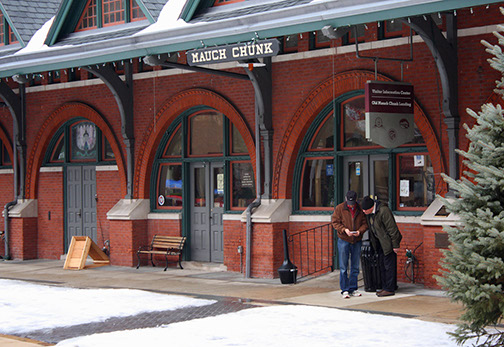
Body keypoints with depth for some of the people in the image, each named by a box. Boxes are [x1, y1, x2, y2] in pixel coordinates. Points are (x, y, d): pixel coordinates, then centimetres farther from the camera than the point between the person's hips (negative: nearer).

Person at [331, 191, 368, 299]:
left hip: (357, 241, 2)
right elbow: (335, 222, -3)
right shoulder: (339, 208, -3)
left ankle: (353, 289, 18)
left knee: (355, 267, 9)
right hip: (343, 241, -2)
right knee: (343, 267, -2)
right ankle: (345, 290, 3)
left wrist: (360, 231, -15)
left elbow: (365, 223, 4)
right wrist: (344, 230, -18)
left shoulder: (360, 209, 1)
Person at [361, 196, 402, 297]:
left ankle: (390, 289, -1)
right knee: (382, 265, 12)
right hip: (380, 242, 9)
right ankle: (385, 287, 20)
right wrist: (372, 241, 16)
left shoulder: (383, 211, -24)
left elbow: (392, 228, -22)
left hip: (388, 241, -9)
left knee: (389, 265, -6)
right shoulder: (369, 212, 2)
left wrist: (395, 245, -20)